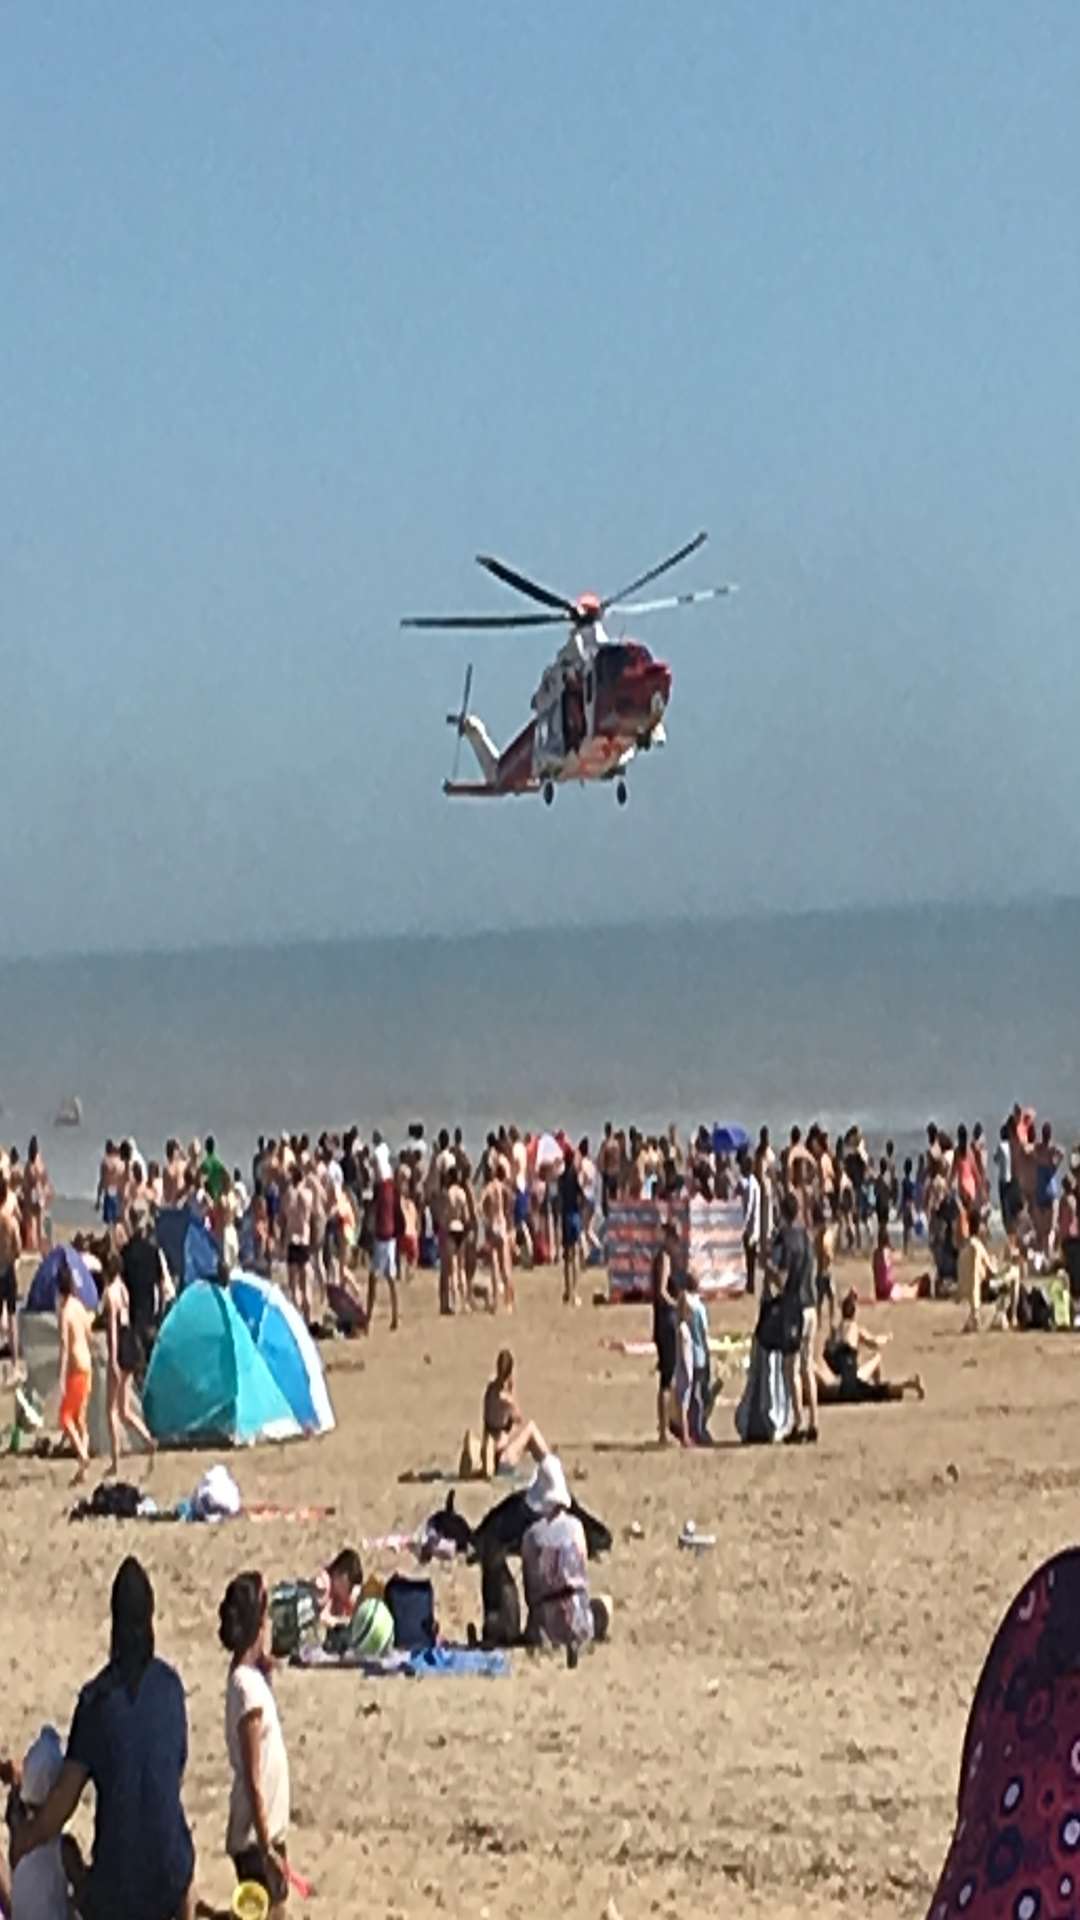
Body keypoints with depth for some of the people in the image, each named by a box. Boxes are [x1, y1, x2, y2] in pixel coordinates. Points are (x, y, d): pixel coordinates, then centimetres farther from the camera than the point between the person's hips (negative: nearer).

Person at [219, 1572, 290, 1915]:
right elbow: (252, 1778, -20)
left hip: (267, 1832, 9)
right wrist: (266, 1846, -19)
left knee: (274, 1914, 14)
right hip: (256, 1837, -9)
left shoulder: (252, 1678, 7)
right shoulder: (248, 1686, -21)